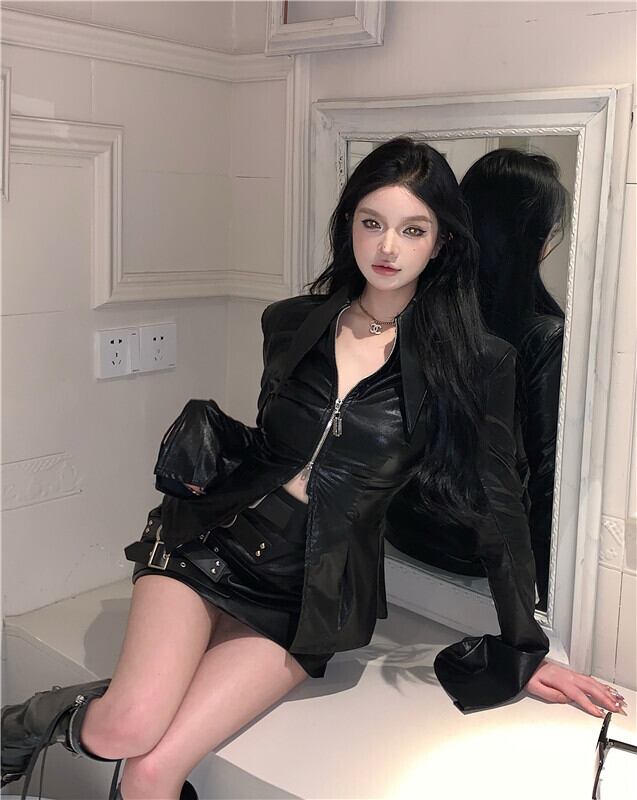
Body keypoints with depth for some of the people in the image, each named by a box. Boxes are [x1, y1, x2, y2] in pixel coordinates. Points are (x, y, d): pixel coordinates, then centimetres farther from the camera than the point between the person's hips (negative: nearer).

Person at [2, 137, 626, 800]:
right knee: (129, 729, -21)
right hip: (212, 543, 2)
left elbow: (497, 504, -2)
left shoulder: (473, 364, -7)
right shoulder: (290, 324, 4)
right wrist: (205, 451, -3)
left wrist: (524, 652, 1)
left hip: (307, 596, -2)